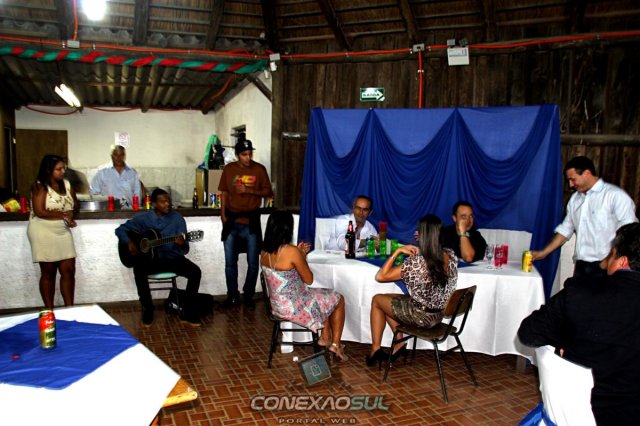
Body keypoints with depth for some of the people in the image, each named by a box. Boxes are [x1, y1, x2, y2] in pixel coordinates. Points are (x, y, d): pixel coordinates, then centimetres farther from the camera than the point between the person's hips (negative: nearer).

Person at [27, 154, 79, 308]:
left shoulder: (66, 184, 9)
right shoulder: (39, 186, -9)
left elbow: (76, 206, 12)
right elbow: (39, 212, -18)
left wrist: (71, 213, -10)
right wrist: (63, 215, -17)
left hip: (63, 232, 6)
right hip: (44, 232, -5)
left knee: (69, 270, 3)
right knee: (48, 273, 3)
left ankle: (69, 308, 12)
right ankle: (49, 310, 13)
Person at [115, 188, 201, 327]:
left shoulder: (177, 219, -2)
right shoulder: (143, 218, 0)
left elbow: (184, 250, -4)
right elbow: (120, 229, 8)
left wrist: (182, 244, -30)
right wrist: (129, 243, -12)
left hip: (172, 258, 1)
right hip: (150, 259, 0)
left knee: (195, 272, -24)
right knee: (139, 270, -34)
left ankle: (187, 312, -10)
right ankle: (147, 309, -12)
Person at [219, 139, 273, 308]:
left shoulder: (259, 169, -2)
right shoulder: (229, 169, 3)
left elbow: (269, 193, -2)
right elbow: (224, 193, 8)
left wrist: (248, 190, -14)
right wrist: (223, 215, -1)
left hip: (251, 221, -1)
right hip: (232, 221, 1)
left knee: (253, 263, 3)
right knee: (230, 262, 5)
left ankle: (248, 296, 18)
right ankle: (232, 296, 18)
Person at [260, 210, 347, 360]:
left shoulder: (264, 251, -4)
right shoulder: (291, 251, -26)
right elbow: (309, 280, -14)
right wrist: (302, 256, -2)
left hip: (277, 304, 8)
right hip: (294, 307, -8)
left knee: (326, 297, 28)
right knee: (338, 299, 16)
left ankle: (325, 337, 31)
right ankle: (335, 345, 25)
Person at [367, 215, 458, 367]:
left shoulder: (415, 263, -30)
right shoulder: (451, 256, -11)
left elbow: (380, 276, -19)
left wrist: (397, 251, -15)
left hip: (420, 316, -6)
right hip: (439, 314, 6)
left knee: (377, 300, 19)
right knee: (390, 300, 25)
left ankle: (376, 349, 25)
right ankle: (399, 343, 23)